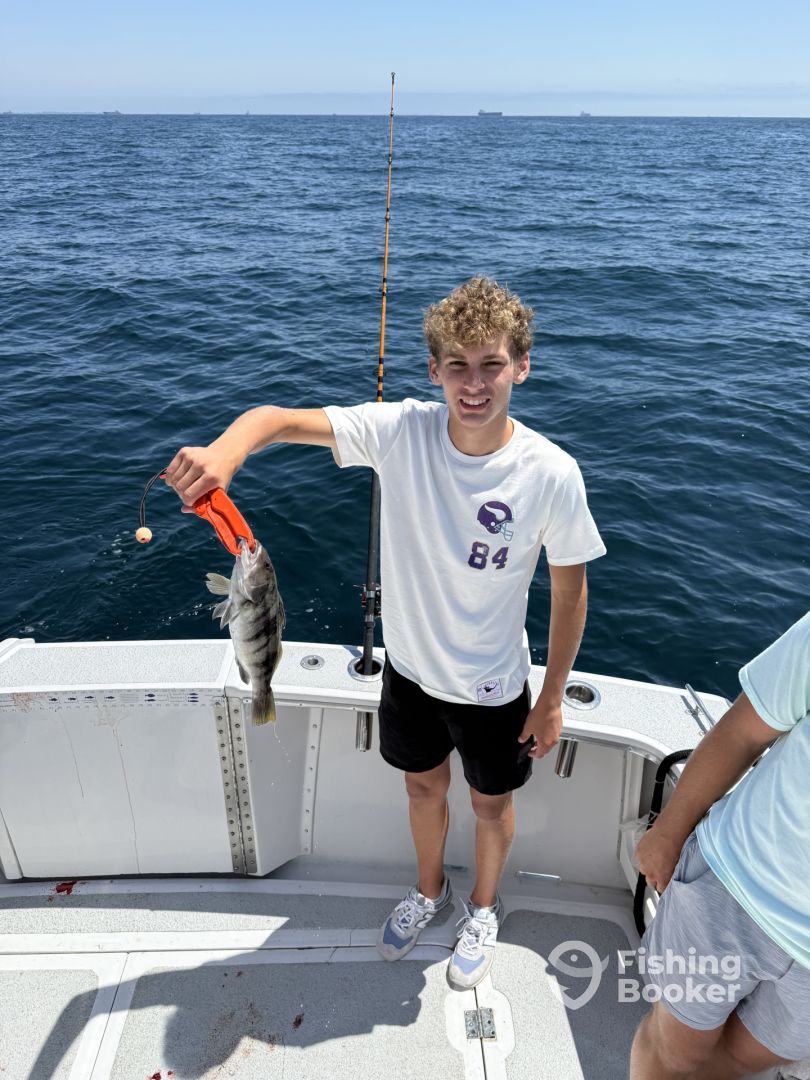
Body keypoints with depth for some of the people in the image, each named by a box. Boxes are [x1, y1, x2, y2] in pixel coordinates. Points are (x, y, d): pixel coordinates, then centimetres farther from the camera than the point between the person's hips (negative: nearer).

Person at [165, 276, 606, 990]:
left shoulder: (551, 475, -24)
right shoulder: (402, 431, -21)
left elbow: (569, 588, -12)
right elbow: (281, 419, -24)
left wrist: (553, 698, -6)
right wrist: (224, 451, -47)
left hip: (492, 687, -2)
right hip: (409, 665, 2)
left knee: (491, 802, 22)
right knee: (424, 784, 26)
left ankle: (484, 907, 56)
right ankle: (430, 890, 58)